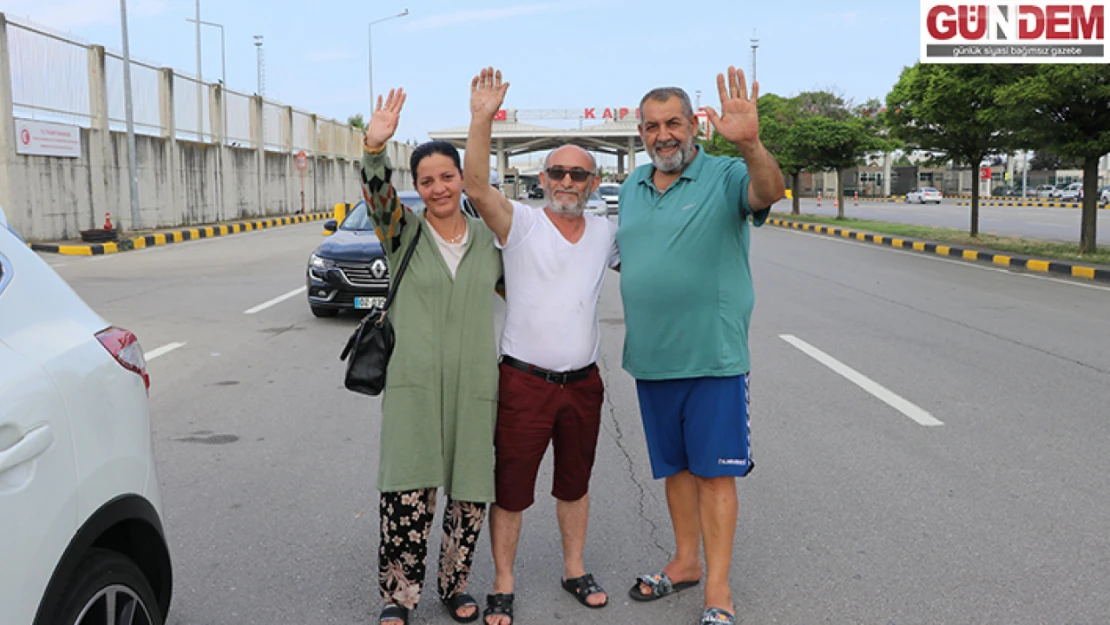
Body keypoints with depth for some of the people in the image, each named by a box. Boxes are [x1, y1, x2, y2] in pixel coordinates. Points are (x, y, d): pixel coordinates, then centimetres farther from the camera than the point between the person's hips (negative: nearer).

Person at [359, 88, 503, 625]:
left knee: (471, 495, 8)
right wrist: (374, 148, -35)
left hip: (474, 384, 3)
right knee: (407, 495, -7)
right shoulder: (404, 233, 2)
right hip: (414, 384, -2)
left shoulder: (488, 238, 10)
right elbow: (378, 195, -19)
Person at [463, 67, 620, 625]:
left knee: (574, 484, 19)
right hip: (524, 383, -4)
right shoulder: (521, 224, -7)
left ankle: (574, 570, 37)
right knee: (511, 490, 6)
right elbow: (477, 187, -23)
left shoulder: (607, 234, 6)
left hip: (583, 382, 4)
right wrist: (482, 119, -35)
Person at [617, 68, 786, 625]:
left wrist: (749, 143, -48)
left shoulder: (725, 176, -8)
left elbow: (770, 192, -30)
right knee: (675, 466, 17)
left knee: (715, 471, 1)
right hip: (651, 356, 6)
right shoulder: (632, 187, 11)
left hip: (712, 355, -6)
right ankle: (686, 561, 34)